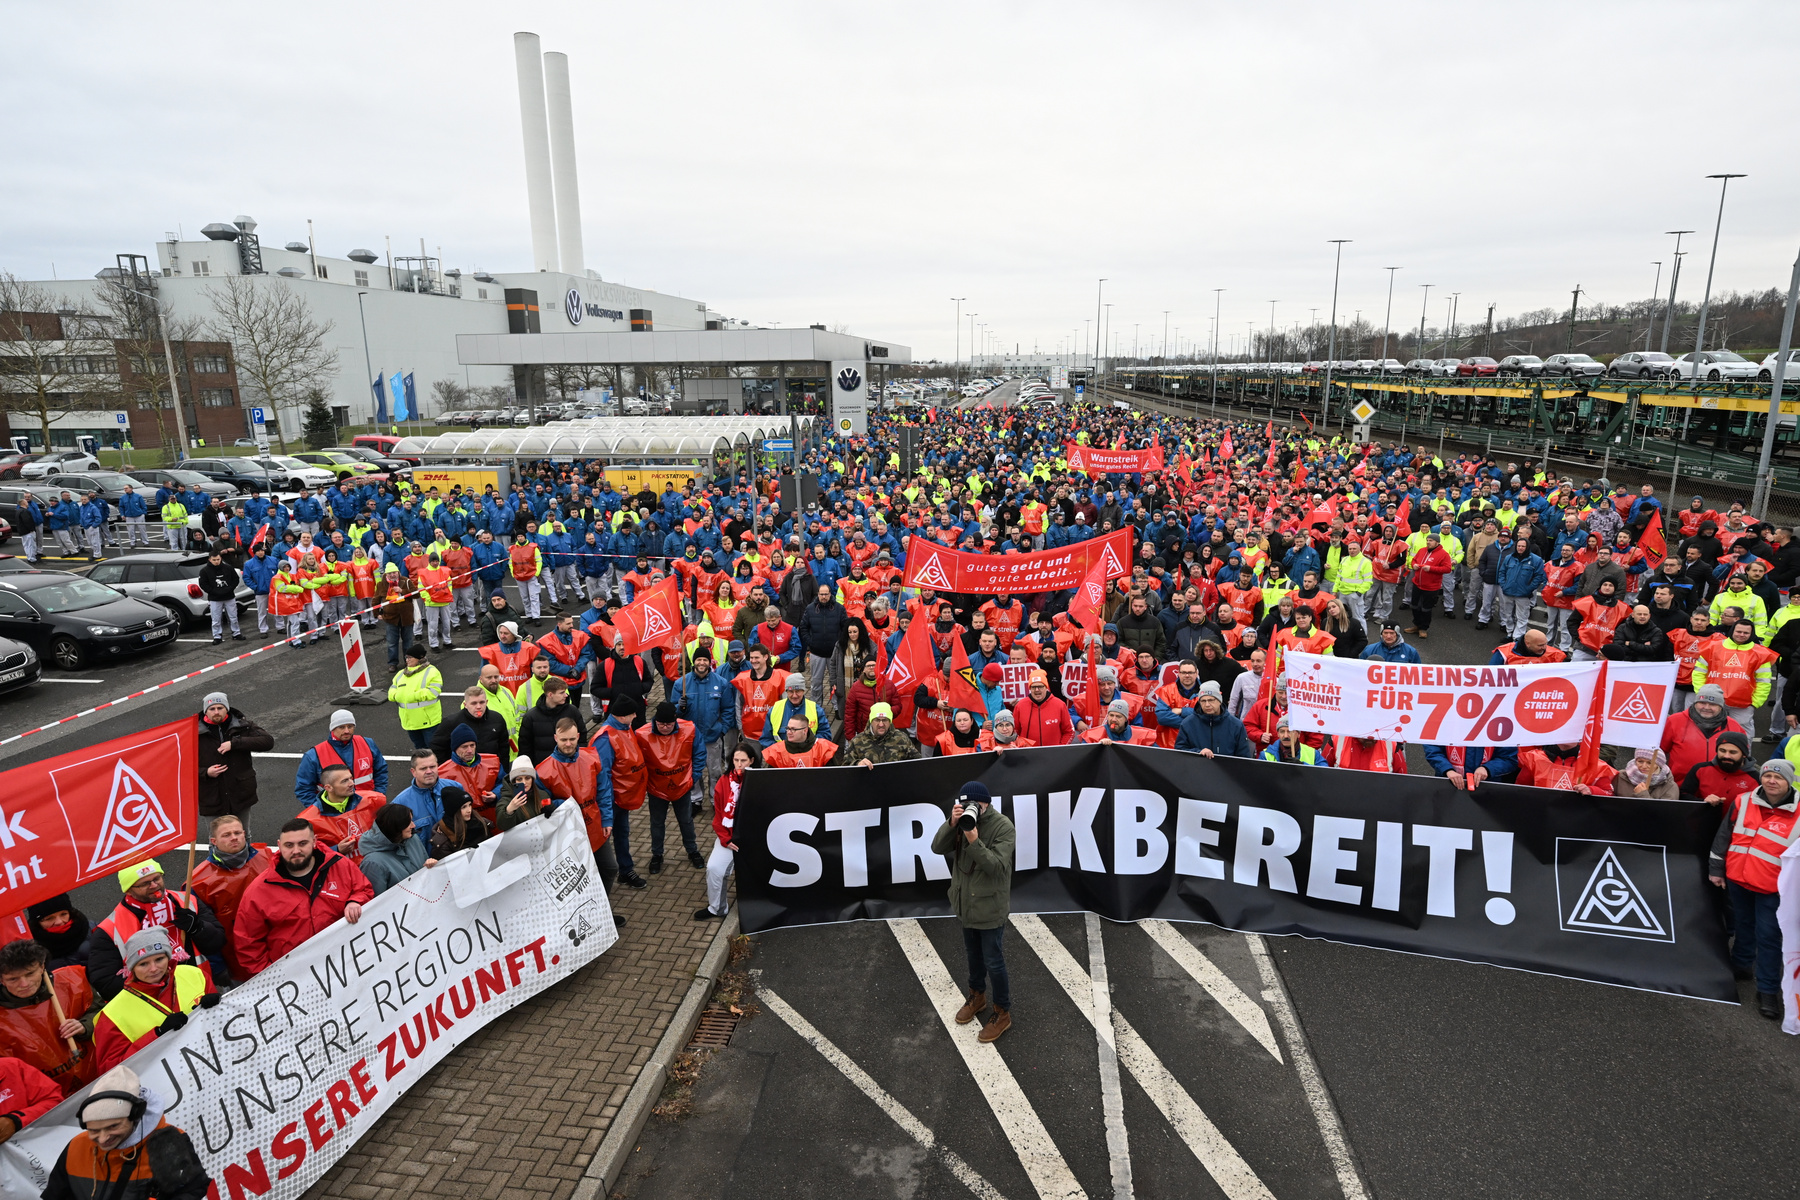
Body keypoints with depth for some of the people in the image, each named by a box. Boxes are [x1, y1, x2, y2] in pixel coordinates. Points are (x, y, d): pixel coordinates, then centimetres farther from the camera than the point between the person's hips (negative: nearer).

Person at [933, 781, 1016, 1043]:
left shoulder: (1003, 826, -20)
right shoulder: (963, 820, -4)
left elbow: (999, 867, -26)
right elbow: (937, 848, -12)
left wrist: (974, 842, -37)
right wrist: (951, 823, -28)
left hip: (990, 906, -6)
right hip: (965, 902, 6)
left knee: (993, 961, 5)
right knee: (973, 954, 24)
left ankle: (1003, 1013, 23)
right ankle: (977, 997, 45)